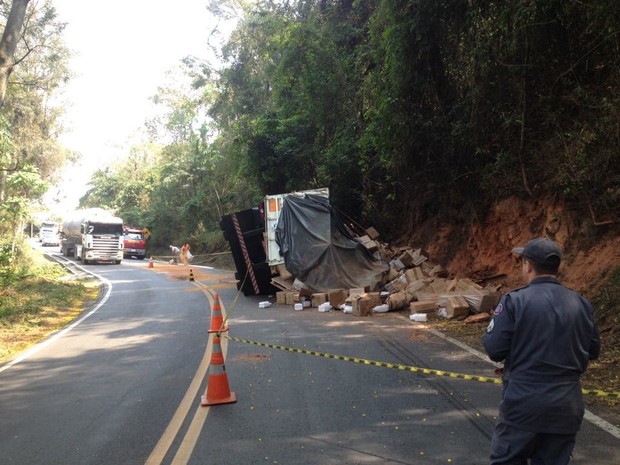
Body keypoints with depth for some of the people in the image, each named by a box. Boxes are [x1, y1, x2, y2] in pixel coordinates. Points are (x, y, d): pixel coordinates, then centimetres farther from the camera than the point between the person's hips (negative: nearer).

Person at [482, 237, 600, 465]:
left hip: (523, 401, -4)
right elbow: (593, 351, 11)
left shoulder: (515, 300, -12)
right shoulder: (581, 304, 2)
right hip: (567, 405, 4)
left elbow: (494, 349, -13)